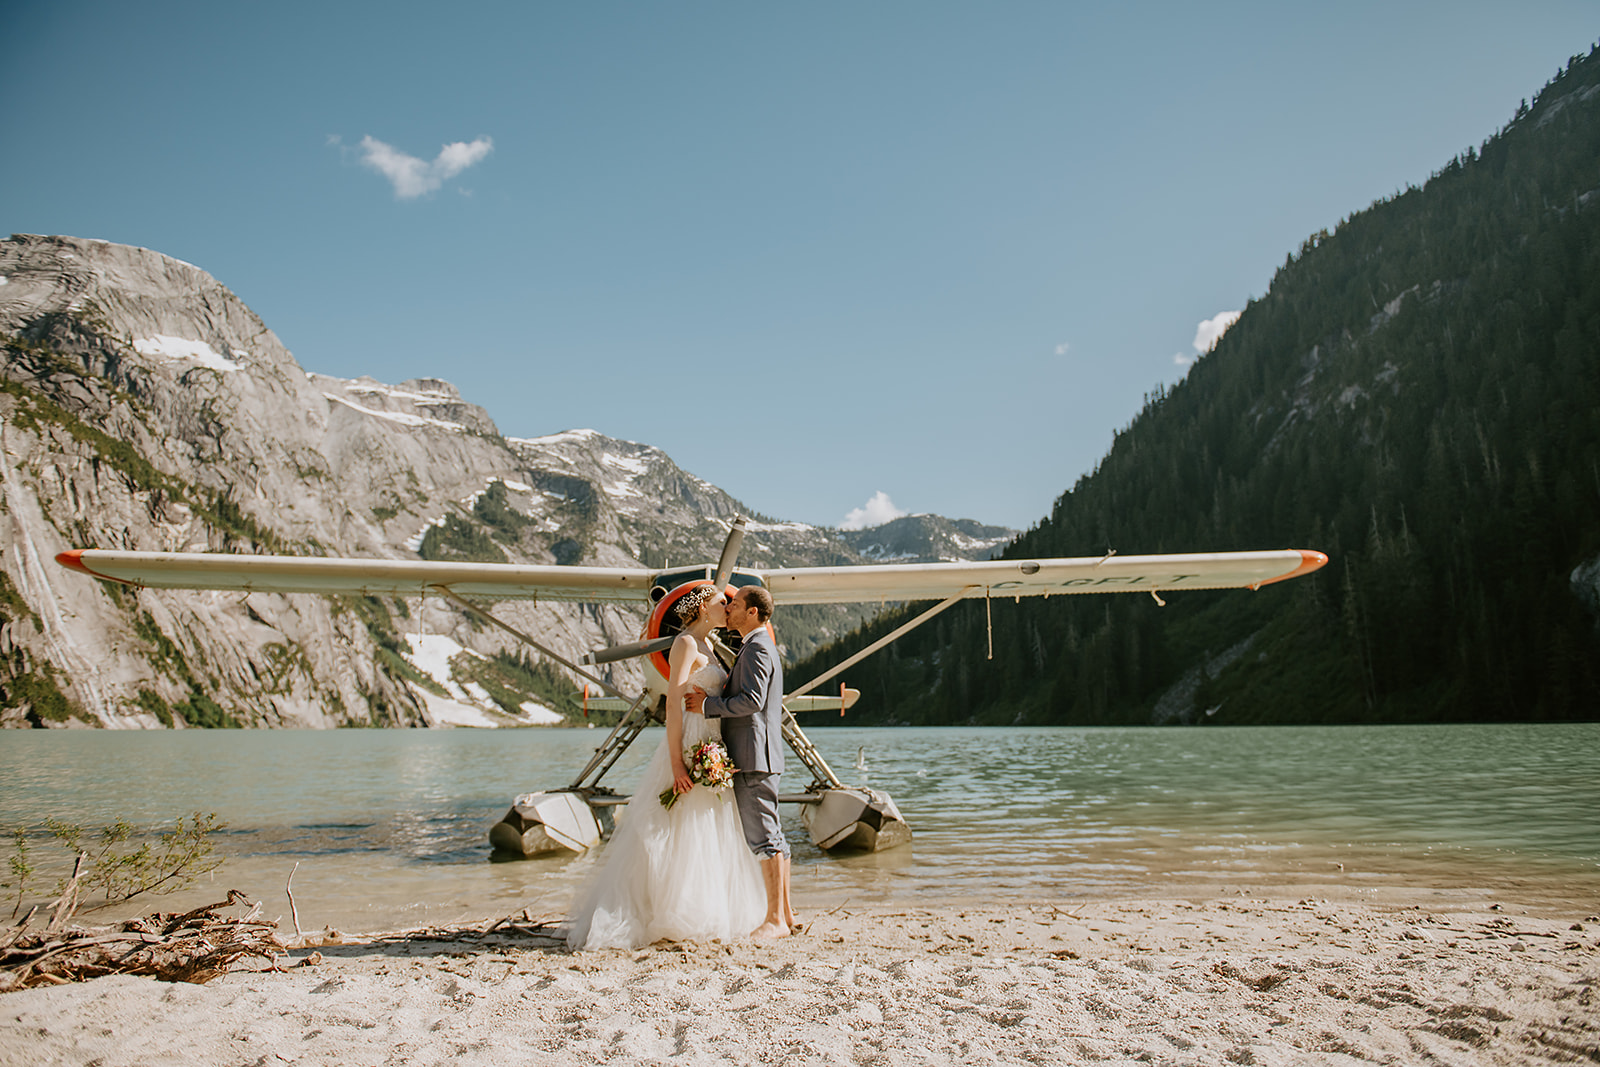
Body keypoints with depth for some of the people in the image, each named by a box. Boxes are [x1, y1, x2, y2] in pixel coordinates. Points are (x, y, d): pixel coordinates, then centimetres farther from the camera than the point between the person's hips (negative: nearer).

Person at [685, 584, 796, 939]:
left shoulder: (757, 648, -12)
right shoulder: (759, 646, 22)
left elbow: (752, 700, -24)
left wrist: (708, 706, -16)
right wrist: (711, 698, 6)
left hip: (754, 756, -11)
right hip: (754, 755, 11)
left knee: (763, 836, -9)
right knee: (771, 836, 13)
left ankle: (775, 920, -6)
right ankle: (784, 913, 19)